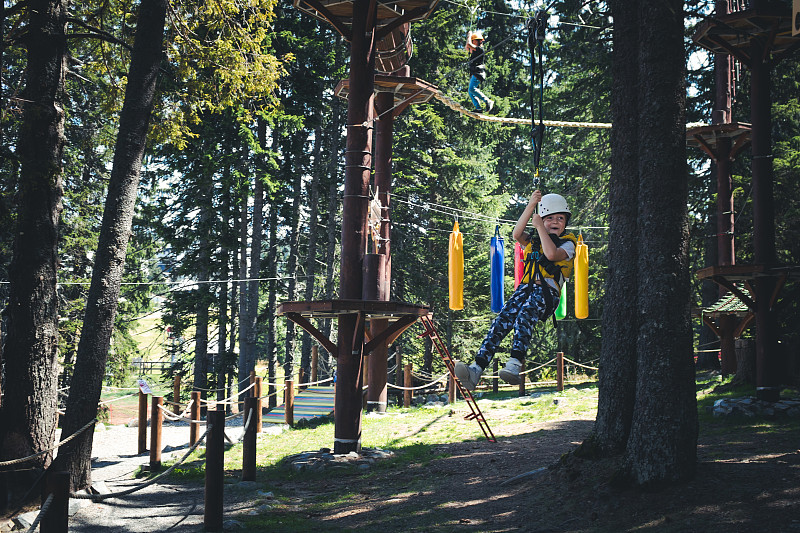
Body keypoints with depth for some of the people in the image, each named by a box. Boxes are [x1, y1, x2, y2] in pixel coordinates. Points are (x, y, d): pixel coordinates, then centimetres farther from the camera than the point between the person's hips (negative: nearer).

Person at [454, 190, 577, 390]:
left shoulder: (568, 243, 11)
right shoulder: (533, 240, 24)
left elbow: (551, 254, -11)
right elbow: (517, 234, 2)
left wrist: (539, 227, -2)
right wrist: (531, 205, -4)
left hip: (548, 292, -4)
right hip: (526, 288, 4)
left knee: (524, 315, -36)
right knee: (503, 319, -22)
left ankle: (515, 365, -54)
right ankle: (476, 370, -35)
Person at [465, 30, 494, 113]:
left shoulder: (480, 49, -9)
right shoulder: (474, 50, 19)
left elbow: (469, 45, -17)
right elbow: (467, 47, 35)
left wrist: (470, 35, -2)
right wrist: (469, 37, 25)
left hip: (478, 72, -10)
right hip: (473, 73, 10)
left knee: (472, 89, -23)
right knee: (470, 91, 4)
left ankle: (488, 101, -24)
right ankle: (478, 108, 0)